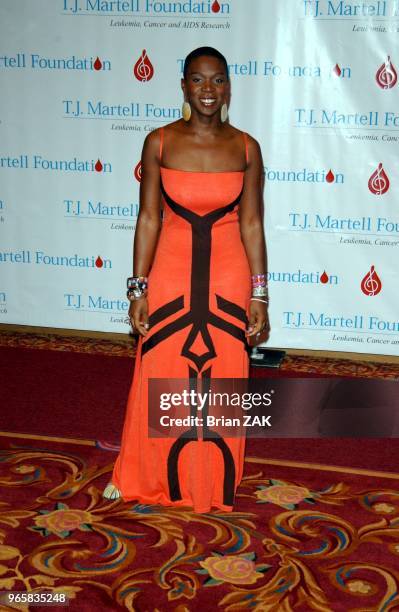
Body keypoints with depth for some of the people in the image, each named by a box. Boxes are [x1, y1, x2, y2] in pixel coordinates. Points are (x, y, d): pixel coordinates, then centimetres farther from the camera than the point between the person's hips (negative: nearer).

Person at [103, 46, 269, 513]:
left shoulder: (246, 148, -2)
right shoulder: (159, 143, -4)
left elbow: (251, 224, 0)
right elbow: (148, 219, -3)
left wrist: (259, 294, -2)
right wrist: (138, 290, -5)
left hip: (228, 278, 1)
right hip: (171, 273, 0)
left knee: (221, 381, 9)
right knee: (160, 379, 9)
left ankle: (215, 483, 30)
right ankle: (143, 478, 30)